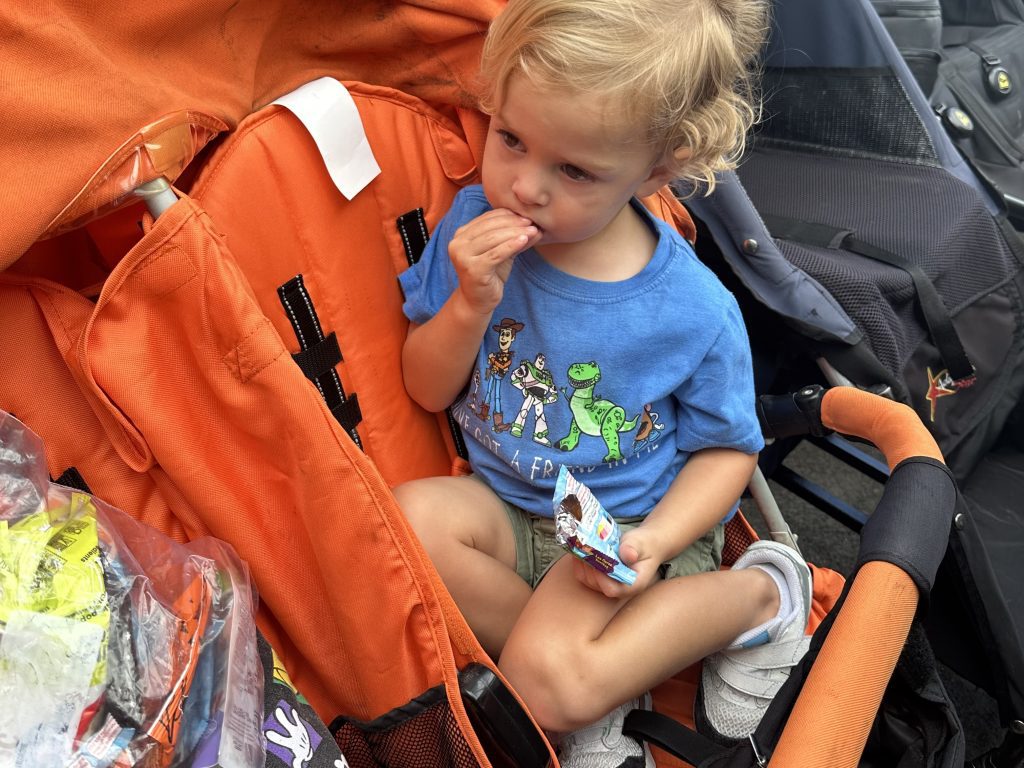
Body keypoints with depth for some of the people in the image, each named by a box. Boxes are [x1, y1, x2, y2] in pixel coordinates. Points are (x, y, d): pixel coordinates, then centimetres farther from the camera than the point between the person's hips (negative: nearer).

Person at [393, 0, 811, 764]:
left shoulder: (695, 312, -19)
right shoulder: (473, 224, -10)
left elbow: (727, 448, -3)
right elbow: (428, 391, -3)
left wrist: (655, 542, -21)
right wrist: (471, 305, -24)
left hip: (628, 531, -4)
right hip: (506, 507, 5)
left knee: (549, 684, -26)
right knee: (408, 516, -26)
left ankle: (759, 594, -3)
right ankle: (599, 674, -10)